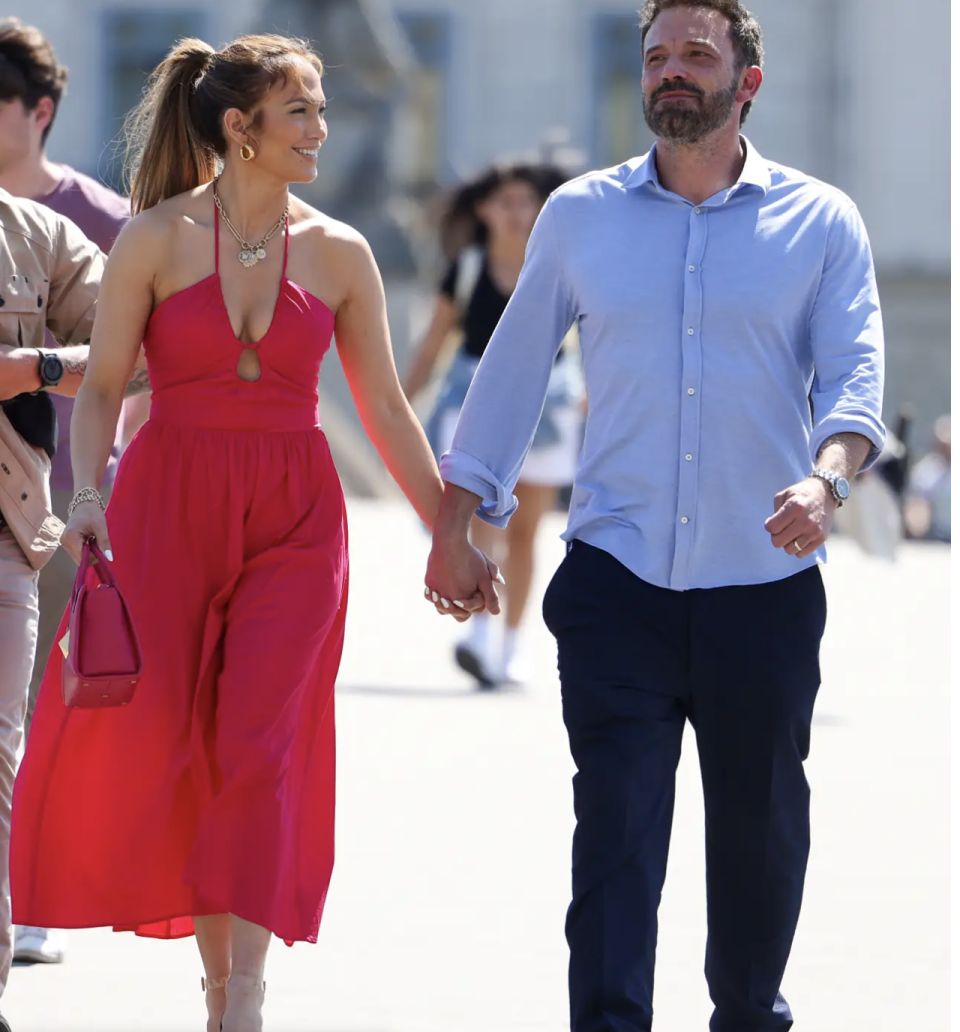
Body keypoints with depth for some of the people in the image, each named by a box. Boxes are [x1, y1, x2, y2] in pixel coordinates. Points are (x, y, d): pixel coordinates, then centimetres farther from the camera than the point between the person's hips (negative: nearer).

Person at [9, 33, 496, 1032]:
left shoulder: (337, 254, 5)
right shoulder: (155, 239, -1)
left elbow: (385, 410, 11)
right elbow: (101, 387, 2)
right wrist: (87, 494, -13)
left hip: (294, 518, 1)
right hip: (169, 504, -1)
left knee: (258, 746, -11)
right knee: (149, 737, -2)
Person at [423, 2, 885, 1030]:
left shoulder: (821, 222, 3)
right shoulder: (580, 215, 8)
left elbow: (854, 374, -8)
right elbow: (513, 369, 16)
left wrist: (824, 479, -28)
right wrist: (455, 520, 14)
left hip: (763, 587, 0)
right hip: (618, 585, 0)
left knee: (759, 821, 11)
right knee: (616, 819, -9)